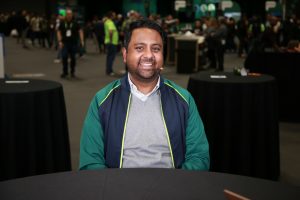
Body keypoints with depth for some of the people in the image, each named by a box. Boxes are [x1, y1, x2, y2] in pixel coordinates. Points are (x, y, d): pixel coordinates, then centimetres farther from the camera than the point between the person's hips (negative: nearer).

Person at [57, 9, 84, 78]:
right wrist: (60, 41, -3)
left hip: (73, 43, 0)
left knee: (73, 58, 4)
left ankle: (72, 72, 19)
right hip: (65, 43, 0)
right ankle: (65, 72, 3)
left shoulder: (75, 23, 1)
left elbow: (80, 31, 1)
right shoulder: (62, 23, 4)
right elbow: (59, 32, 6)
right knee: (64, 57, -8)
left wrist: (82, 40, -8)